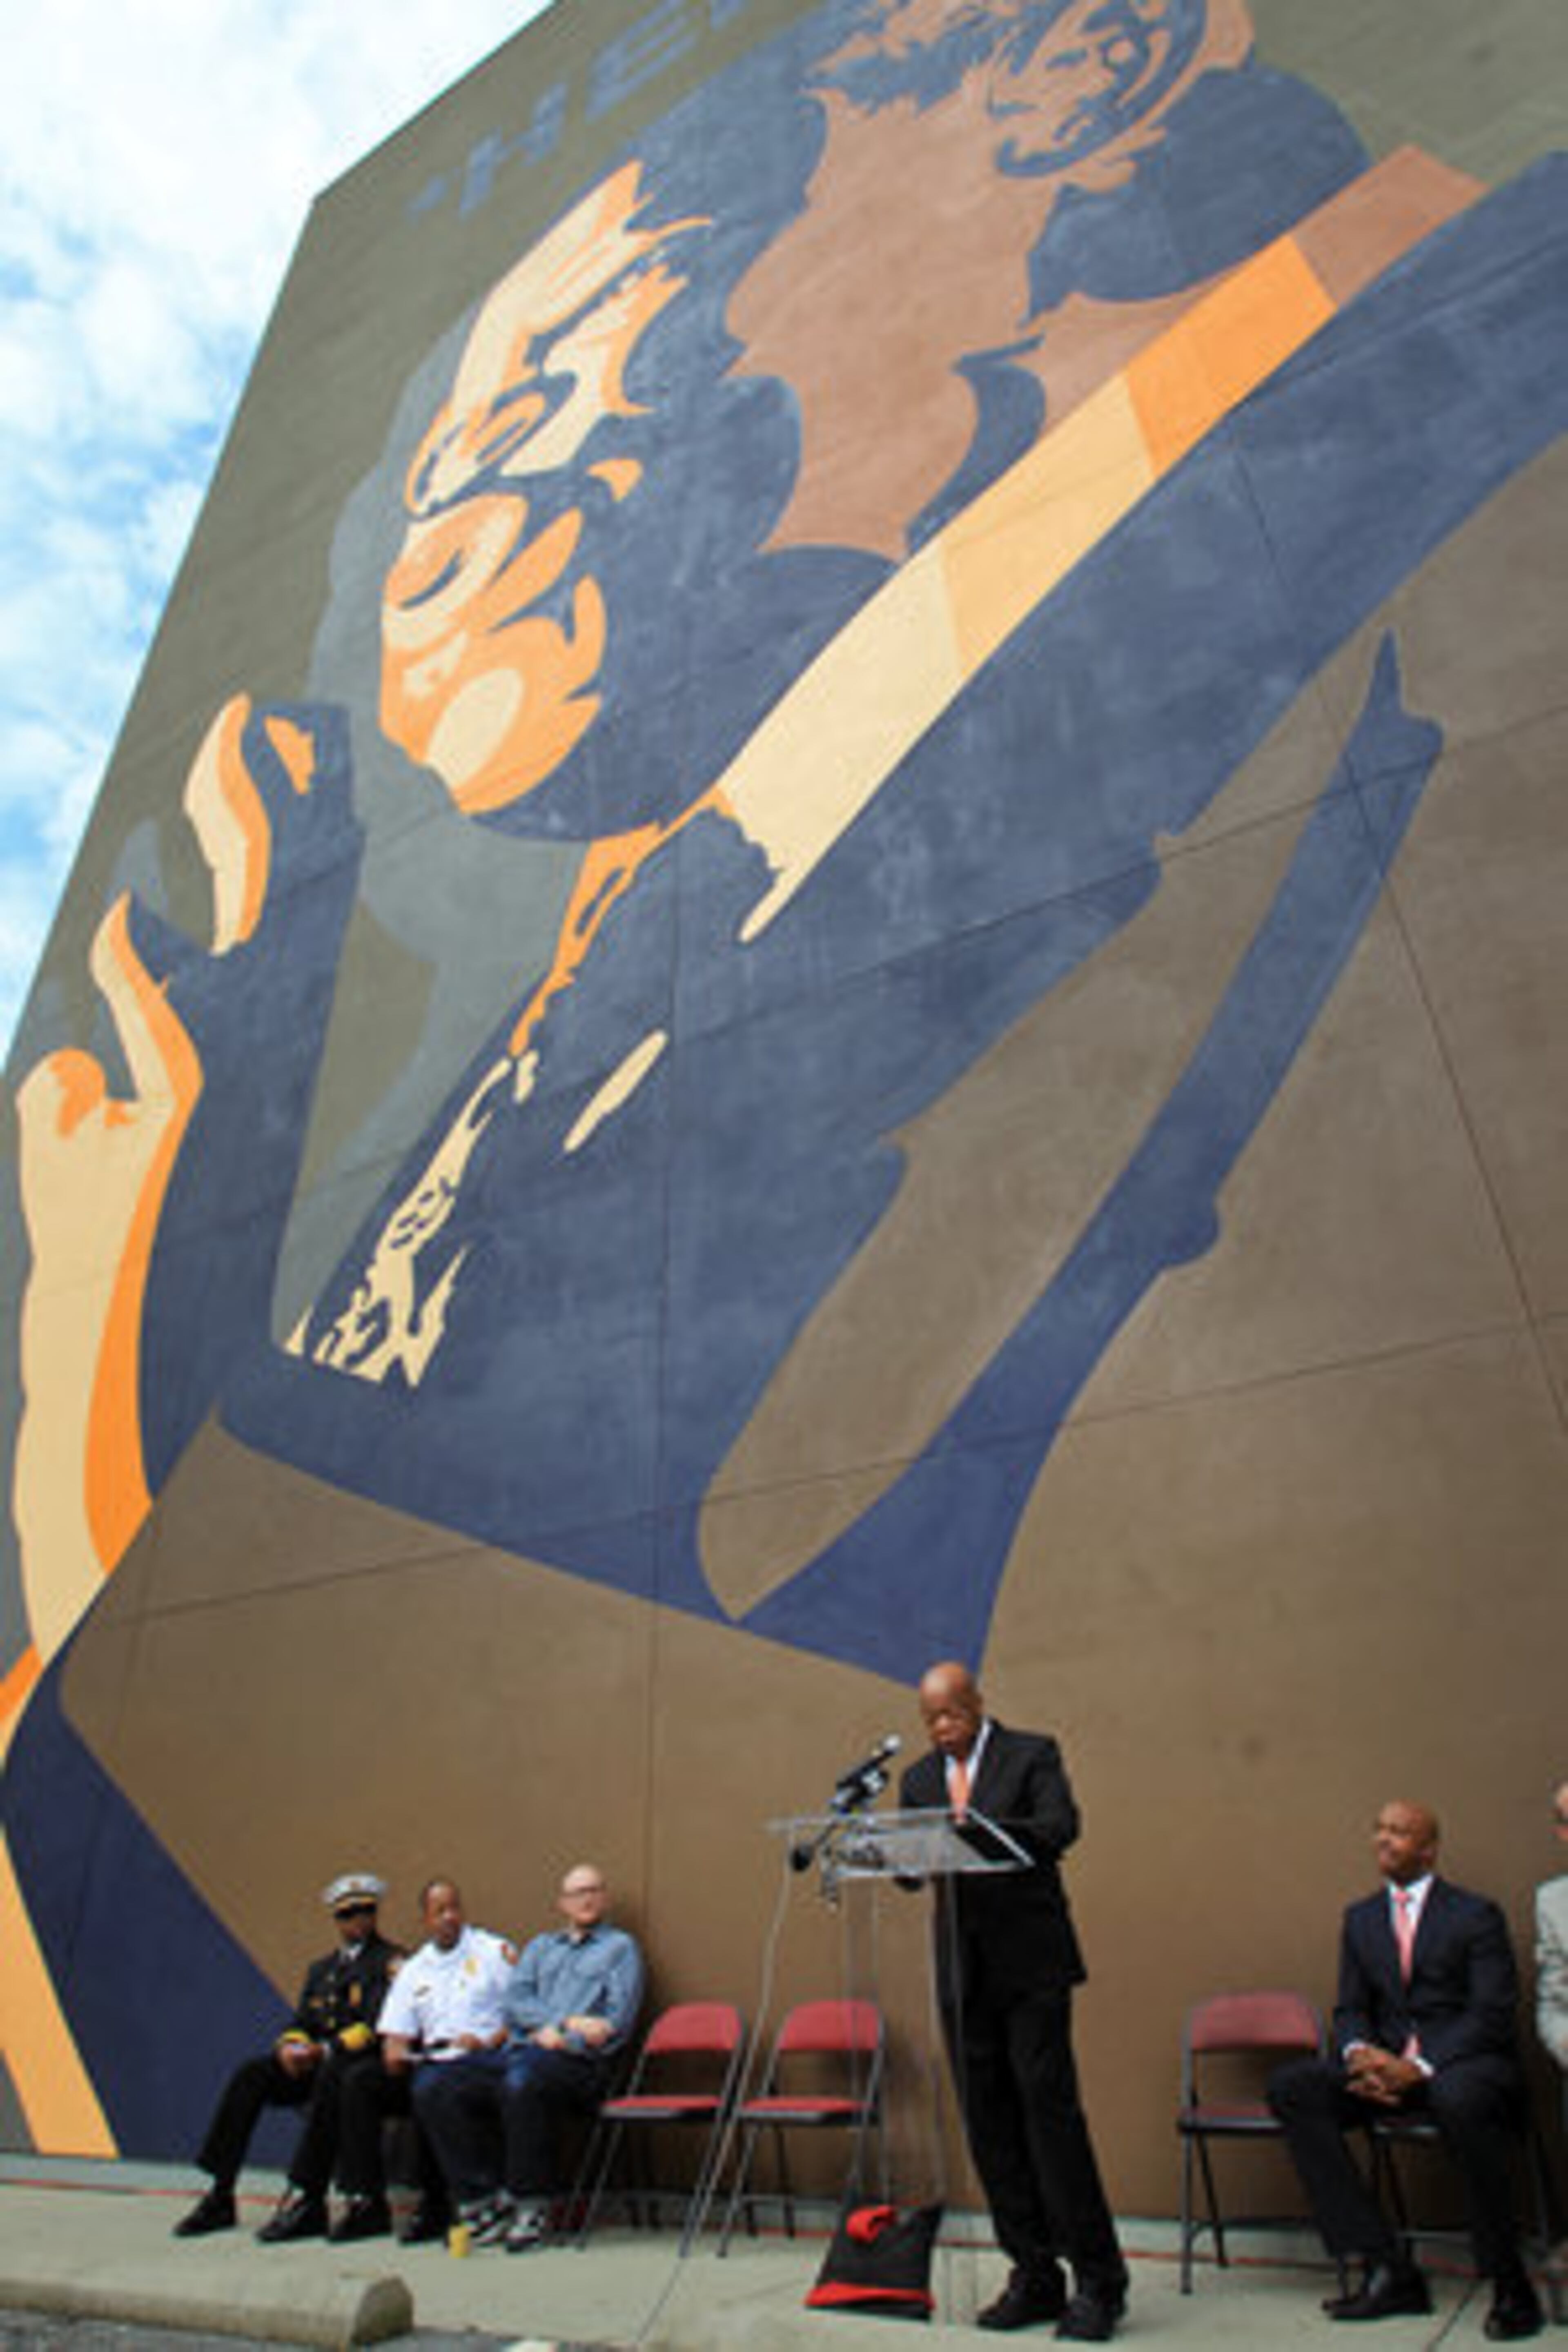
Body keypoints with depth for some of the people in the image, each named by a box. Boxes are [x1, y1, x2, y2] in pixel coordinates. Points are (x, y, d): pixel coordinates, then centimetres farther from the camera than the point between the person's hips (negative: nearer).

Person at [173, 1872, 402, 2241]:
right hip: (316, 2065, 7)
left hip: (368, 2062, -7)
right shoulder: (321, 1969, 23)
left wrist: (327, 2050, -21)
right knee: (250, 2075, -13)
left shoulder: (390, 1961, -1)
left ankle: (306, 2200, -32)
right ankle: (219, 2196, -10)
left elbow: (381, 2026, -13)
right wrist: (289, 2046, -6)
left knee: (331, 2076, -37)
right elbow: (301, 2023, 17)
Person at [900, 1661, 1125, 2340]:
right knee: (989, 2125, 8)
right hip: (963, 1972, 5)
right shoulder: (919, 1780, 11)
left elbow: (1060, 1827, -18)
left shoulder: (1033, 1754, -3)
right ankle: (1034, 2277, 21)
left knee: (1050, 2111, -5)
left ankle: (1097, 2281, 9)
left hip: (1030, 1962, -5)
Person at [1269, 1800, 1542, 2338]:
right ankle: (1388, 2271, -16)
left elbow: (1492, 2015, -9)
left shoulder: (1476, 1915, 0)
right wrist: (1359, 2053, -12)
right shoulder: (1361, 1917, 15)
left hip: (1464, 2065, -5)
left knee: (1460, 2099, -40)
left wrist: (1420, 2067, -21)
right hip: (1386, 2066, 5)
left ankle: (1510, 2286, -18)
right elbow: (1351, 2009, 13)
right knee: (1291, 2087, -18)